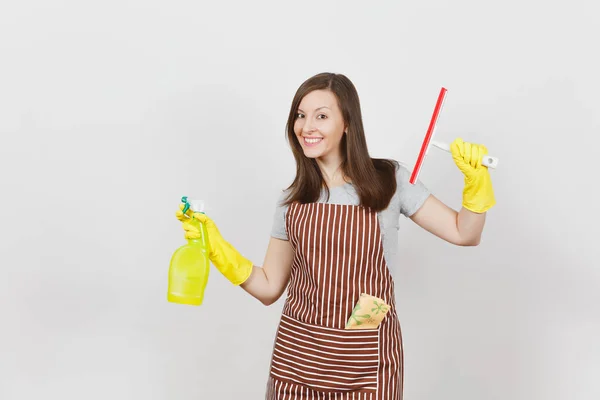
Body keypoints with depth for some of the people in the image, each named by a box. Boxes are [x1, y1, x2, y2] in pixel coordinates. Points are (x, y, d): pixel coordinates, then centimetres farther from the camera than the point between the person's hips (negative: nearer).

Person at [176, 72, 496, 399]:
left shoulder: (389, 179, -1)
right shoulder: (292, 200, 5)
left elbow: (464, 234, 2)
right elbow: (269, 288, 8)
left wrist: (476, 177, -13)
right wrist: (214, 244, -1)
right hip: (297, 352, 2)